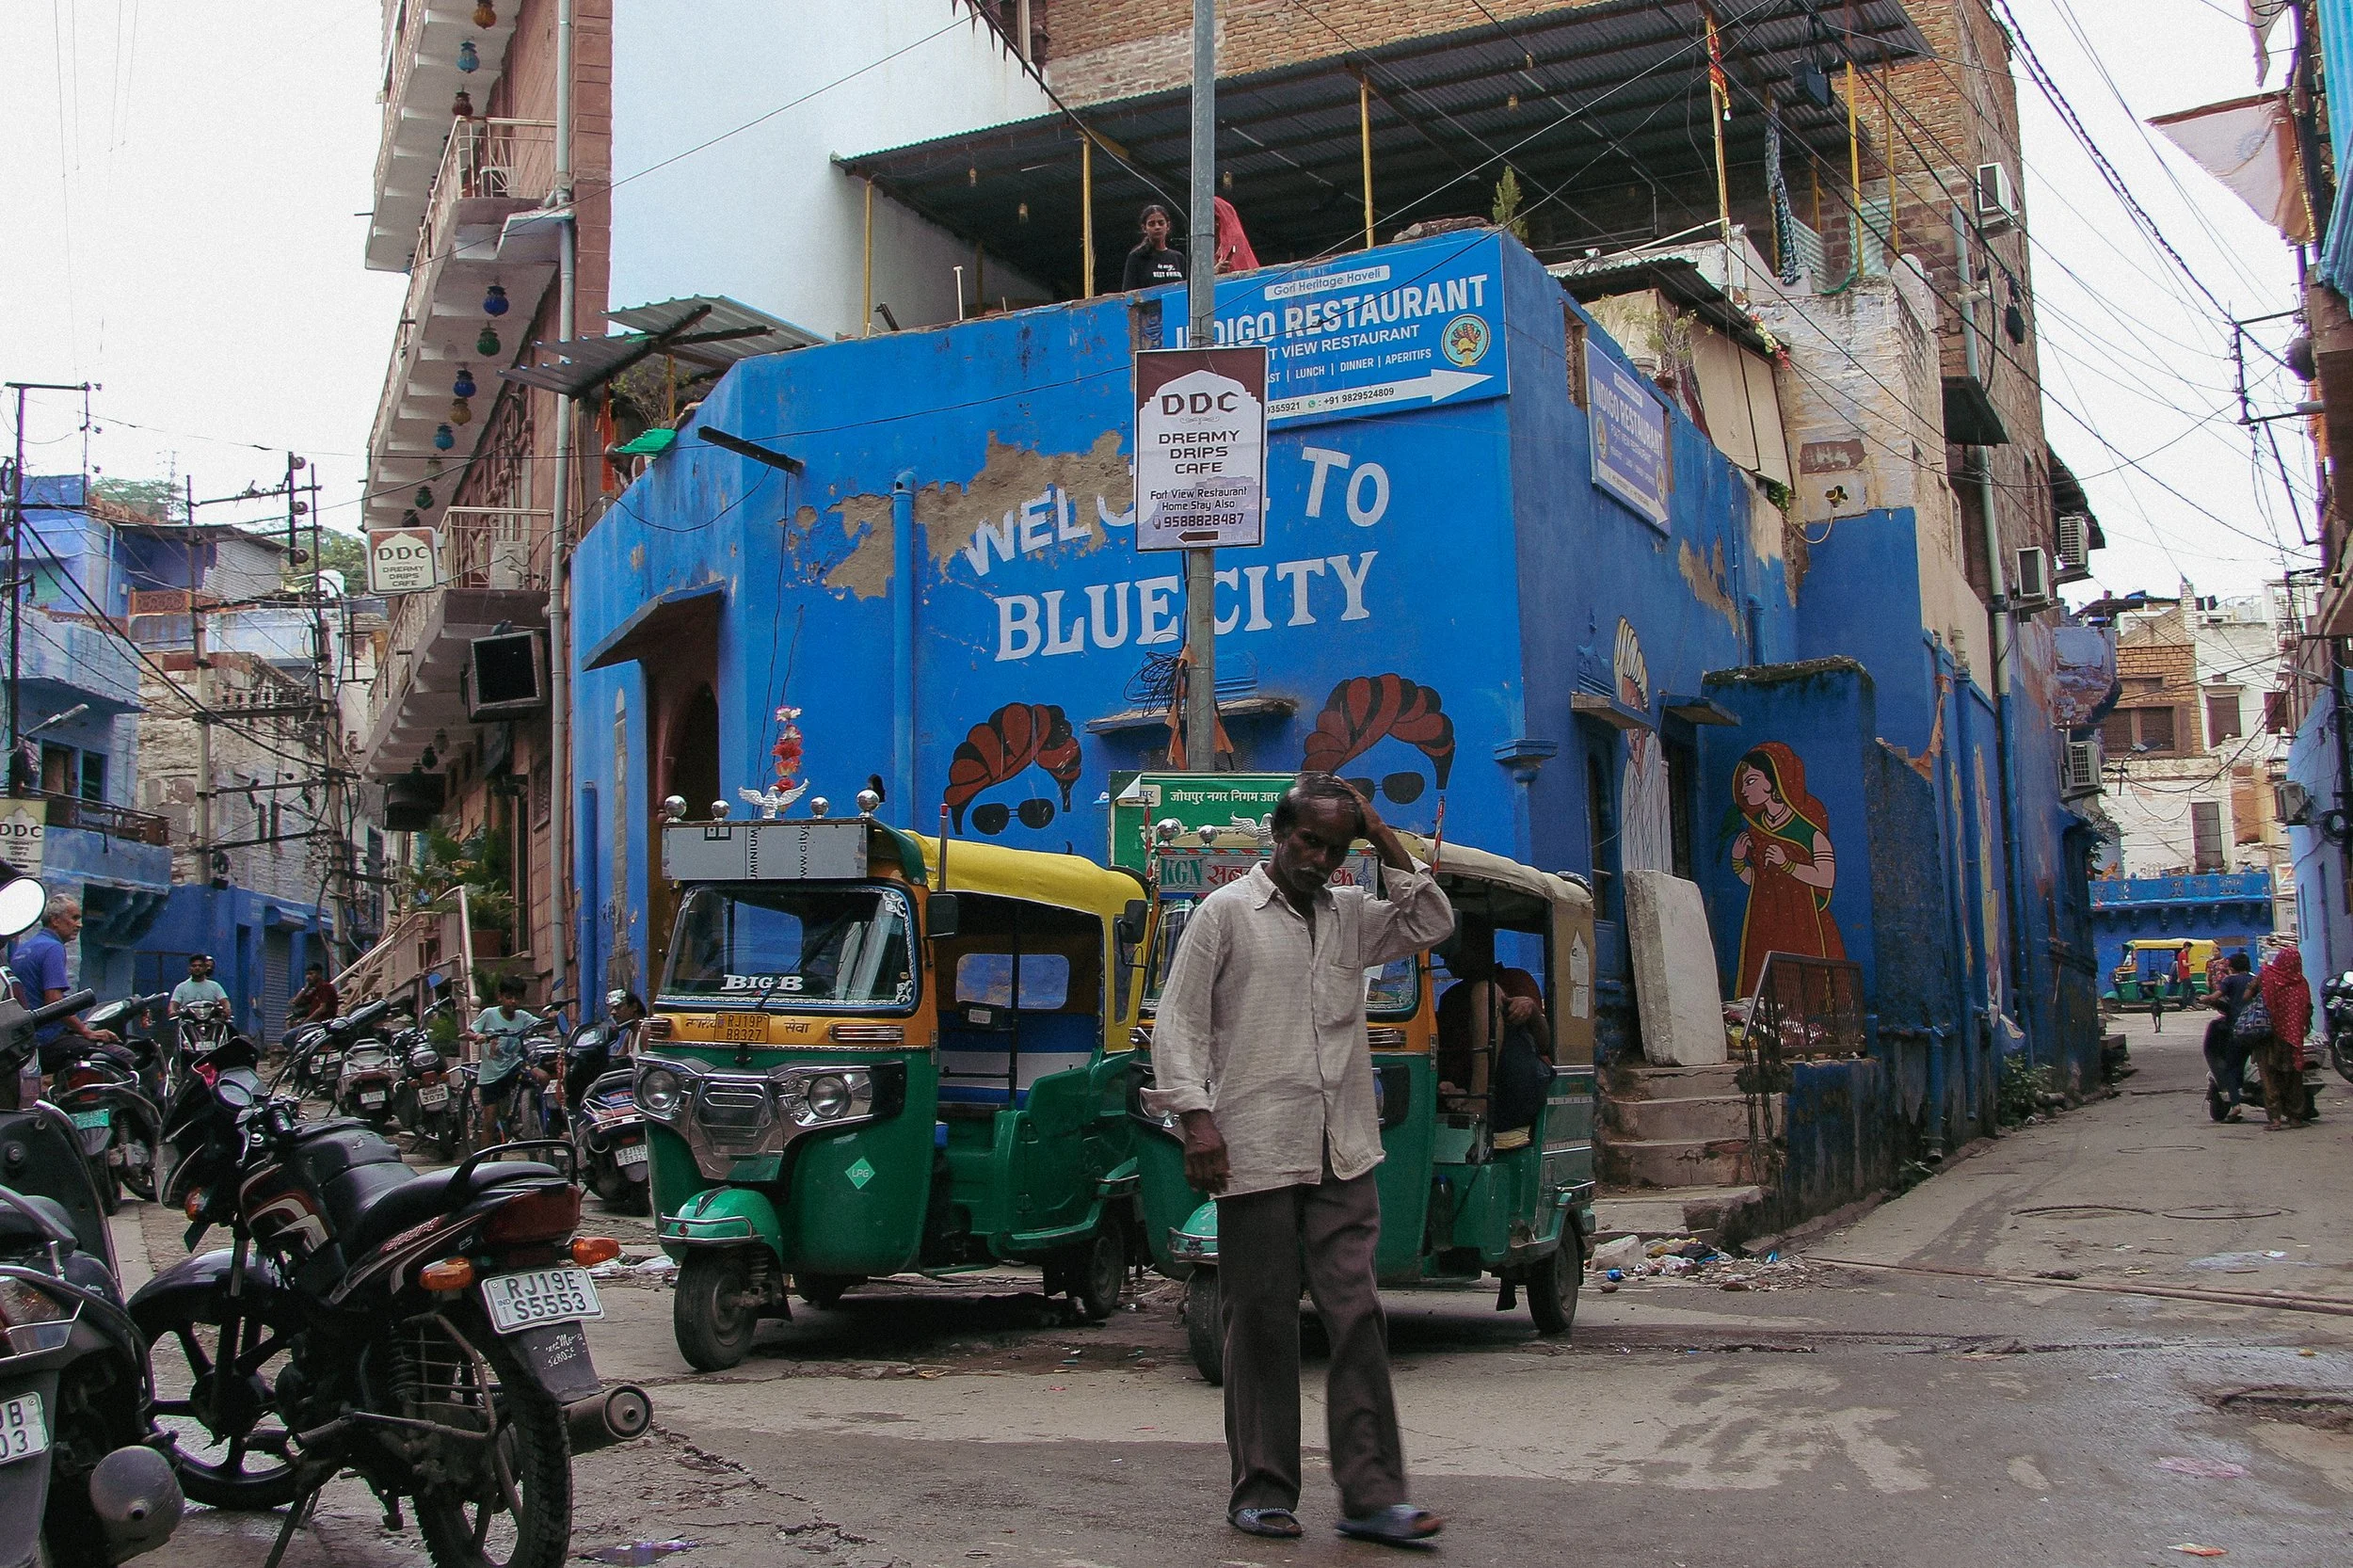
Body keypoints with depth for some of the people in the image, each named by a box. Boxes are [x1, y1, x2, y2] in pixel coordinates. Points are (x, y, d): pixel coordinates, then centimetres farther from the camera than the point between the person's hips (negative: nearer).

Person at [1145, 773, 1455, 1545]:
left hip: (1343, 1155, 4)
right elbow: (1178, 1022, -1)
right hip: (1254, 1154, -4)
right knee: (1263, 1323, 3)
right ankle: (1263, 1491, 13)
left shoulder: (1350, 915, 16)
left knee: (1356, 1315, -1)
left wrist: (1384, 839, 5)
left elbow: (1432, 923, 9)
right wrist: (1195, 1116, -11)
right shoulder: (1226, 911, 2)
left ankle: (1371, 1495, 2)